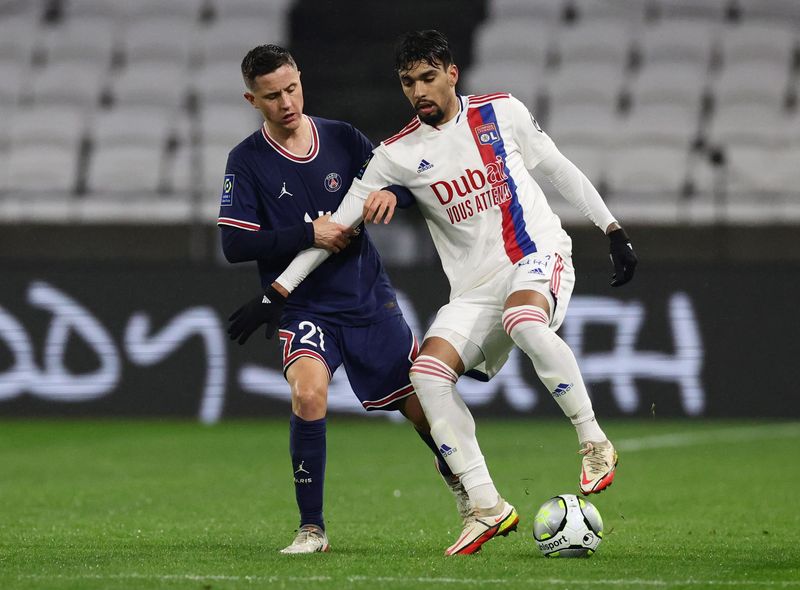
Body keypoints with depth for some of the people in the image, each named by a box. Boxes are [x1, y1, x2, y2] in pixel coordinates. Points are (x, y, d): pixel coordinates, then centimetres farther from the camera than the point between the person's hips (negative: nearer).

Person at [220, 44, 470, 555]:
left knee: (422, 403, 4)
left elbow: (405, 186, 7)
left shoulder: (342, 138, 1)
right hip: (303, 308, -3)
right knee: (309, 394, -29)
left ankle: (461, 483, 36)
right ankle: (312, 528, -17)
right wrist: (309, 233, -19)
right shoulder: (247, 161, -6)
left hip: (369, 298, 3)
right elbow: (235, 244, -11)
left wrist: (386, 194, -17)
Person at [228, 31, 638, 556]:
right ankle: (487, 507, -17)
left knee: (523, 321, -37)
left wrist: (613, 230, 9)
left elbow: (559, 168, 12)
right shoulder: (397, 154, 2)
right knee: (428, 372, -20)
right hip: (476, 289, 3)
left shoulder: (502, 112, 1)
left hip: (539, 256, -3)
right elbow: (337, 224, 4)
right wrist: (279, 292, -1)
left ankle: (596, 445, -22)